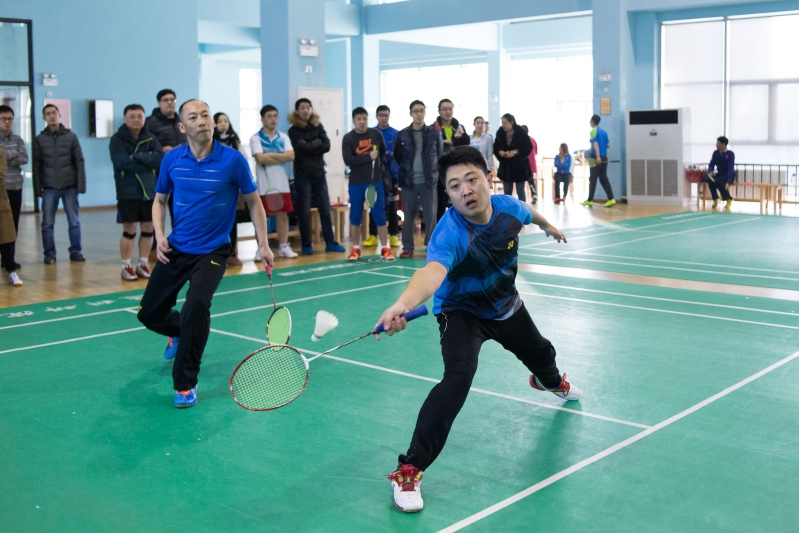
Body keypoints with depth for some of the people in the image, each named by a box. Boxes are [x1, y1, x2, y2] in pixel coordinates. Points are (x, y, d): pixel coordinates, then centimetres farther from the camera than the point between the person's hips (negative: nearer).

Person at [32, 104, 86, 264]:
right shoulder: (39, 139, 3)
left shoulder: (71, 137, 2)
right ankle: (49, 253, 12)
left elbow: (79, 162, 1)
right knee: (47, 223, 3)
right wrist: (37, 189, -1)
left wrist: (81, 185, -5)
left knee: (74, 221, 5)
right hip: (49, 188, 0)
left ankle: (76, 251, 15)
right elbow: (36, 166, 4)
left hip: (70, 187, 0)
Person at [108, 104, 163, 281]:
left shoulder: (150, 139, 6)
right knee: (129, 230, 0)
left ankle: (143, 264, 20)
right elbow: (123, 163, -18)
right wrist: (147, 161, -12)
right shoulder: (117, 139, -4)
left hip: (149, 191, 4)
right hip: (128, 192, -4)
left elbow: (159, 159, -10)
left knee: (148, 229, 8)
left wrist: (137, 157, -16)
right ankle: (126, 266, 11)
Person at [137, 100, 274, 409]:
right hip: (175, 250, 4)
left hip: (212, 252, -4)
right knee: (149, 314, 9)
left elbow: (253, 201, 1)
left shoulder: (233, 160, -12)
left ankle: (185, 384, -10)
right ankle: (181, 332, 47)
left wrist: (263, 244, -5)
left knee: (196, 306, -28)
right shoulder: (171, 160, -3)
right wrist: (159, 235, -4)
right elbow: (160, 200, 12)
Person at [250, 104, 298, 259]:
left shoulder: (283, 137, 8)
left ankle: (284, 247, 14)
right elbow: (260, 159, -18)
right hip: (263, 184, -4)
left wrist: (270, 155, -13)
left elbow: (291, 156, -6)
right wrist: (282, 158, -10)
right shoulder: (255, 138, -4)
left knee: (283, 215, 6)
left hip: (281, 183, 4)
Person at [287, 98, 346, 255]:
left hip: (319, 173, 4)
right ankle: (306, 245, 8)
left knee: (325, 209, 5)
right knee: (304, 211, 0)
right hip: (303, 174, -4)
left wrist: (310, 147, -14)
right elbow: (302, 148, -19)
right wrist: (317, 143, -8)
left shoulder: (318, 126, 8)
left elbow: (327, 146, -5)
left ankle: (330, 242, 11)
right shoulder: (294, 130, -4)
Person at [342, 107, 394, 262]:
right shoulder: (348, 138, -5)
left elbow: (383, 151, 20)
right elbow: (348, 160, -17)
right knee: (355, 216, 6)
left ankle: (385, 248, 7)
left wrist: (379, 165, 8)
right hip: (356, 183, -1)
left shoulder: (376, 134, 2)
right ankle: (355, 249, 16)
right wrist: (369, 157, -17)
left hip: (375, 181, 1)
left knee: (380, 215, 1)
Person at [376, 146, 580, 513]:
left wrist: (547, 225, 26)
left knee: (541, 353, 30)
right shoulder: (450, 233, -39)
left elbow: (528, 213, 4)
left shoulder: (507, 206, -23)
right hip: (462, 313, -6)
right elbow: (433, 271, -60)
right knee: (458, 377, -31)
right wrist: (402, 304, -81)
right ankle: (409, 471, -25)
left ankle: (550, 382, 72)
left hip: (505, 305, 6)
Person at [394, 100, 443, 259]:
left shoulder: (434, 133, 3)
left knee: (431, 215, 1)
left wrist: (435, 172, 1)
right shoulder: (403, 135, 3)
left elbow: (441, 155, 6)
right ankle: (407, 248, 10)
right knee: (408, 215, 5)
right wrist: (404, 171, 8)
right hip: (408, 182, 1)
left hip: (429, 181, -1)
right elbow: (397, 156, 12)